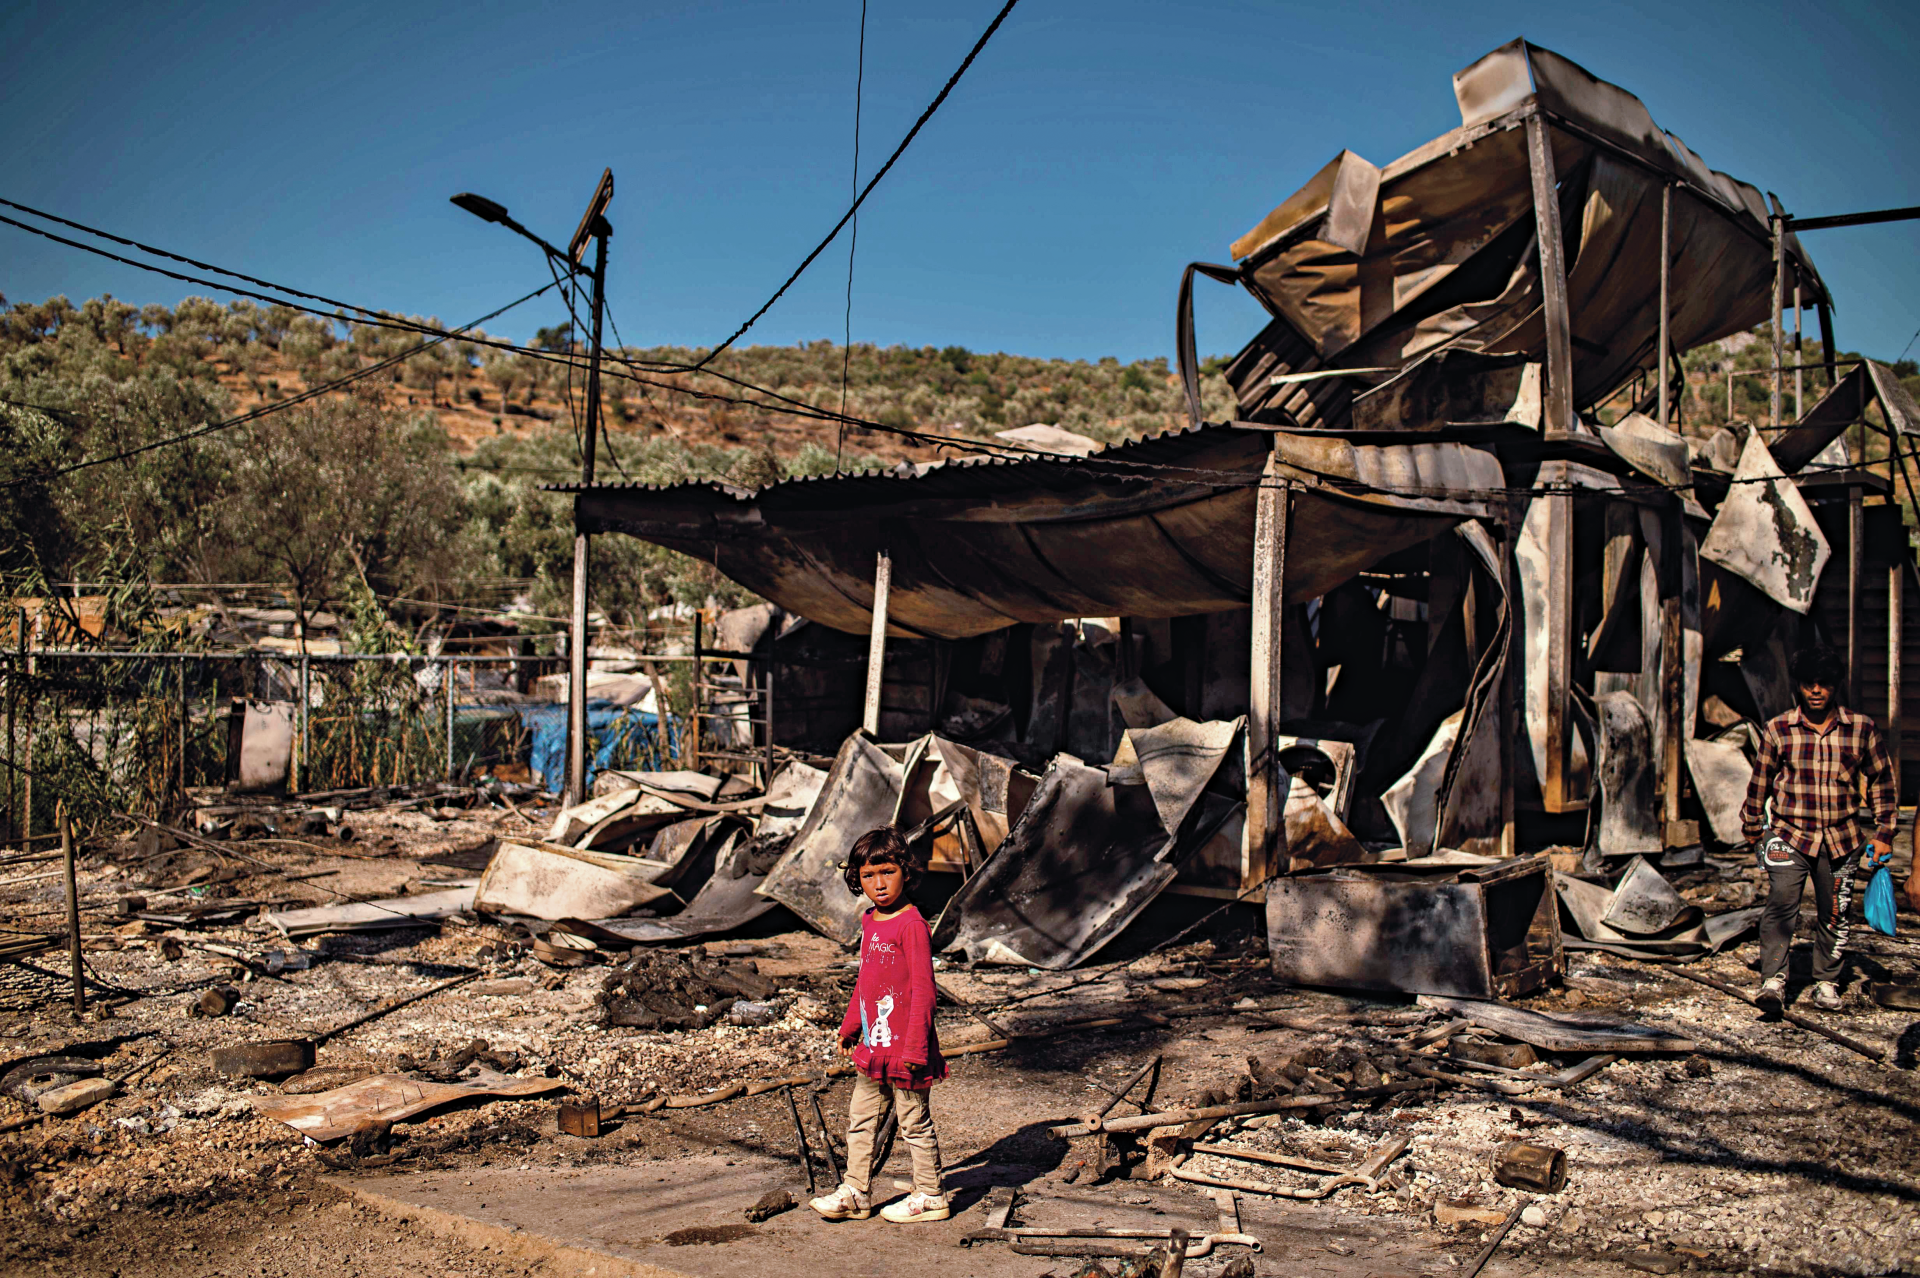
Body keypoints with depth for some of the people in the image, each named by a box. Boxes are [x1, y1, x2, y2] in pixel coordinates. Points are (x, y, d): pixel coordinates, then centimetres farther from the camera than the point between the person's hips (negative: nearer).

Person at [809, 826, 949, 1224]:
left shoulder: (911, 925, -18)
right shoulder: (869, 922, 9)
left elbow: (923, 990, -19)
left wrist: (915, 1046, -20)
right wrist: (850, 1025, 23)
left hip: (905, 1048, -8)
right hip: (874, 1046, 9)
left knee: (914, 1122, 6)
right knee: (860, 1119, 16)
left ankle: (929, 1195, 21)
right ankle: (855, 1194, 29)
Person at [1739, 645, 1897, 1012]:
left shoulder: (1861, 729, 2)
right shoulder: (1777, 730, -1)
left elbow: (1881, 781, 12)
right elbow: (1760, 782, 10)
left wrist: (1884, 832, 10)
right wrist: (1754, 830, 16)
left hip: (1840, 839, 2)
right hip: (1789, 834, -2)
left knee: (1834, 914, 9)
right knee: (1781, 903, -17)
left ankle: (1826, 983, 25)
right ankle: (1773, 980, -17)